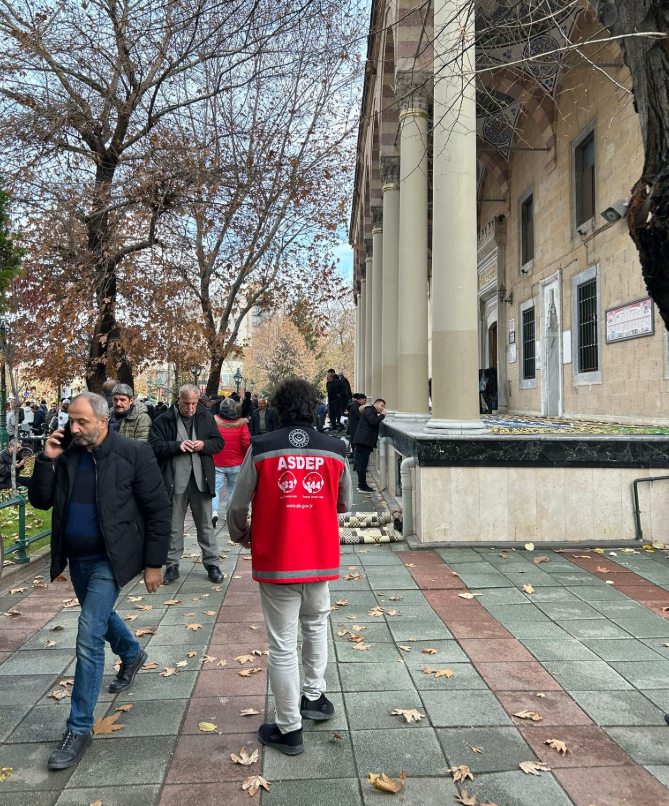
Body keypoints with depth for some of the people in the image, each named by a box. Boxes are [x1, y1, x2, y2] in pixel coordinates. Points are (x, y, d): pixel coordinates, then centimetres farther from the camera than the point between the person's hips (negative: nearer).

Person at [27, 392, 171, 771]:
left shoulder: (134, 454, -16)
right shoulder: (66, 453, -1)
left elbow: (159, 510, -12)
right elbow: (40, 501, 1)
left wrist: (153, 563, -12)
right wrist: (47, 461, -14)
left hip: (111, 559, -6)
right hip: (77, 558, 7)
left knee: (89, 637, -10)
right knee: (99, 616, 26)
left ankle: (80, 729, 5)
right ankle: (133, 655, 56)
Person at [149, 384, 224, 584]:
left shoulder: (206, 417, 4)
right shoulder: (164, 420, -3)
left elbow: (219, 442, 7)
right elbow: (154, 446, -8)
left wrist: (204, 445, -13)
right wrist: (177, 445, -21)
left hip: (200, 479, 2)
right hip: (175, 481, -1)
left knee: (206, 525, 11)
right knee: (174, 526, 10)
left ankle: (212, 564, 21)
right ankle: (172, 566, 24)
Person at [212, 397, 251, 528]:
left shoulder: (214, 422, -6)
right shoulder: (241, 423, -5)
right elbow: (246, 443, -6)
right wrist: (244, 456, 13)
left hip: (217, 463, -1)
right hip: (235, 463, 1)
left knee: (215, 487, -2)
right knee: (232, 488, 16)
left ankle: (214, 511, -21)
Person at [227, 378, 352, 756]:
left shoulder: (261, 448, -10)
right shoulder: (335, 451, -3)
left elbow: (238, 505, -5)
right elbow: (345, 505, 8)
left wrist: (242, 536, 15)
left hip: (275, 561, -2)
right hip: (320, 559, 3)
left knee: (282, 645, 9)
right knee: (316, 625, 28)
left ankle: (289, 728, 20)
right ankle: (314, 696, 36)